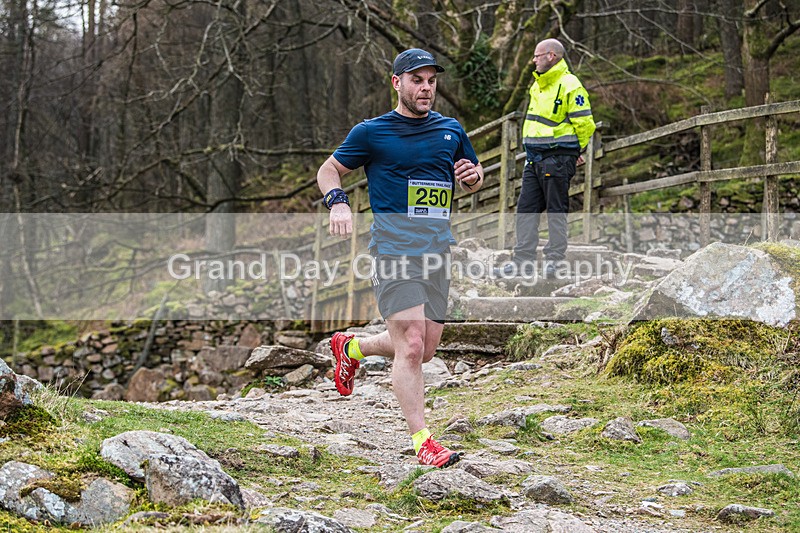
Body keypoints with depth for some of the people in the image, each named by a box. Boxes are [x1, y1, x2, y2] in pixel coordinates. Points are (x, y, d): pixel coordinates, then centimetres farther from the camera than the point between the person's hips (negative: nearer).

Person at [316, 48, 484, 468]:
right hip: (394, 246, -6)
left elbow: (472, 181, 27)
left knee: (425, 349, 10)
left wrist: (472, 175, 2)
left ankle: (351, 347, 36)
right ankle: (422, 440, -10)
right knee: (411, 346, -15)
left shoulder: (451, 131, 14)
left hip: (437, 249, 6)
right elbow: (328, 171, 10)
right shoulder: (371, 133, 1)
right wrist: (338, 203, -11)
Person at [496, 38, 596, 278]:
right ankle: (523, 260, 10)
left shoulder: (569, 85, -12)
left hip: (557, 158, -9)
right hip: (535, 158, 9)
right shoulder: (538, 85, 15)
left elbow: (584, 123, -13)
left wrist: (575, 152, -1)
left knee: (556, 210, 0)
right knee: (526, 208, 7)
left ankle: (554, 260, 7)